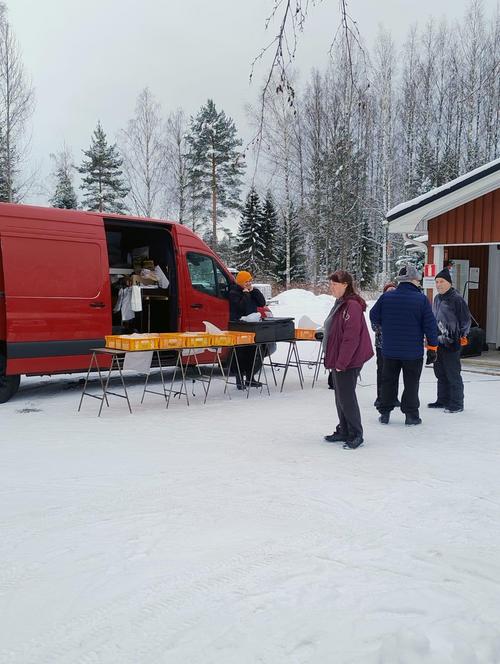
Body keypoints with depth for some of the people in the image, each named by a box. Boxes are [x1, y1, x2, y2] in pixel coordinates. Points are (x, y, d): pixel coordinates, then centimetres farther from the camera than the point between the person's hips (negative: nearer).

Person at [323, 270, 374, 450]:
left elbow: (351, 338, -23)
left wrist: (341, 362, -21)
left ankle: (356, 435, 9)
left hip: (348, 362, -10)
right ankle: (344, 431, 27)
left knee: (346, 397, -3)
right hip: (338, 361, 10)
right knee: (340, 397, 16)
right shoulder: (340, 304, 14)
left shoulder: (352, 306, -18)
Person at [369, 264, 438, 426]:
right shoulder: (422, 299, -11)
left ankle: (384, 413, 19)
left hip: (389, 350, 3)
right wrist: (433, 344, 2)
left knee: (388, 381, 14)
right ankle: (411, 414, 14)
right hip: (413, 351, -2)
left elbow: (374, 317, 6)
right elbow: (430, 324, -9)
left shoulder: (386, 297, -4)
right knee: (411, 383, 9)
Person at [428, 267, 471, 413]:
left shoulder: (457, 299, -12)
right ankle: (443, 400, 27)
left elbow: (466, 319, -10)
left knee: (453, 374, -3)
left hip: (452, 343, -8)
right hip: (438, 342, 8)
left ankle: (457, 404, 6)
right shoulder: (437, 299, 13)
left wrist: (463, 336, -15)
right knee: (440, 373, 15)